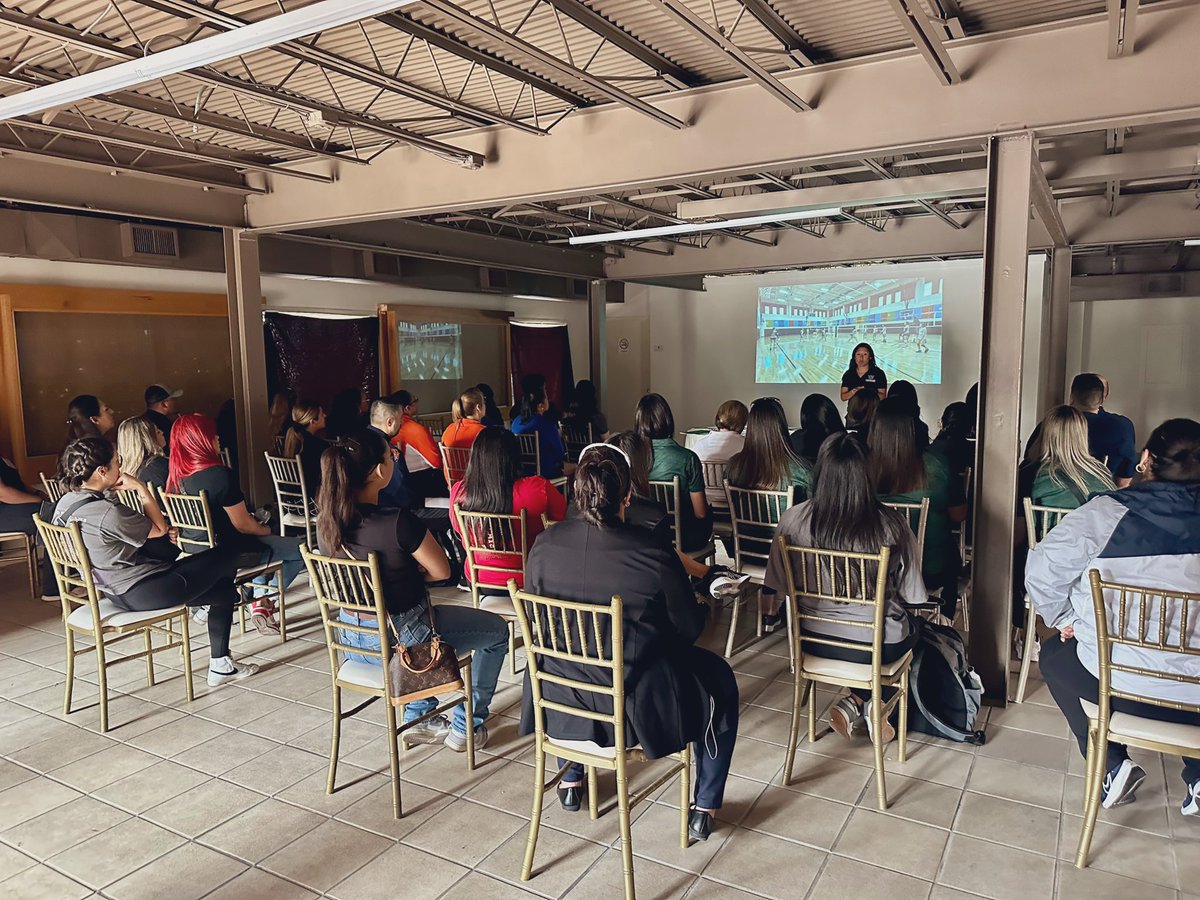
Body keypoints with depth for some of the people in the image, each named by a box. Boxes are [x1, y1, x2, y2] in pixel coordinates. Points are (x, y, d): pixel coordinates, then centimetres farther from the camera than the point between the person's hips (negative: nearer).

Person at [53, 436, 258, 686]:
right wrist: (141, 488, -11)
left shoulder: (65, 504, 1)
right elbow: (160, 529, -15)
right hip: (142, 593, -11)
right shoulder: (108, 513, -32)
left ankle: (220, 666, 33)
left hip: (115, 592, 11)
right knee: (227, 556, 8)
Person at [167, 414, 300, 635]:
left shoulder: (176, 476, -3)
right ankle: (262, 601, 11)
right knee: (301, 550, 6)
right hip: (228, 553, -8)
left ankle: (259, 597, 28)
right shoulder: (219, 474, -27)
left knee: (262, 543, 34)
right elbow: (242, 524, -20)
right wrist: (264, 530, 1)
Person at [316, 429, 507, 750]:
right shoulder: (398, 522, -30)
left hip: (352, 639, 7)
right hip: (400, 640, -7)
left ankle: (419, 717, 40)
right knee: (497, 630, 16)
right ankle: (467, 727, 25)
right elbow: (441, 571, -14)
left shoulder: (326, 523, -8)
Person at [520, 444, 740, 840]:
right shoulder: (654, 556, -23)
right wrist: (701, 606, 15)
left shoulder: (543, 546, -13)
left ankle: (571, 781, 51)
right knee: (719, 681, 23)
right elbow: (689, 629, -8)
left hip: (560, 702, 4)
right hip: (637, 704, -3)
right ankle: (704, 810, 32)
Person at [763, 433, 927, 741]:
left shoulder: (794, 519, -18)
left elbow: (776, 587, -7)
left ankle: (856, 704, 19)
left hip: (815, 642, 3)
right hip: (880, 646, -2)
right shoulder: (891, 525, -21)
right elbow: (912, 596, -9)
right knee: (910, 624, 33)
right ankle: (863, 702, 21)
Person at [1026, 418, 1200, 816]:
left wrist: (1064, 620, 9)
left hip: (1119, 685, -3)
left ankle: (1112, 763, 17)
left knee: (1054, 654, 28)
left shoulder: (1104, 513, -13)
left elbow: (1041, 573, -9)